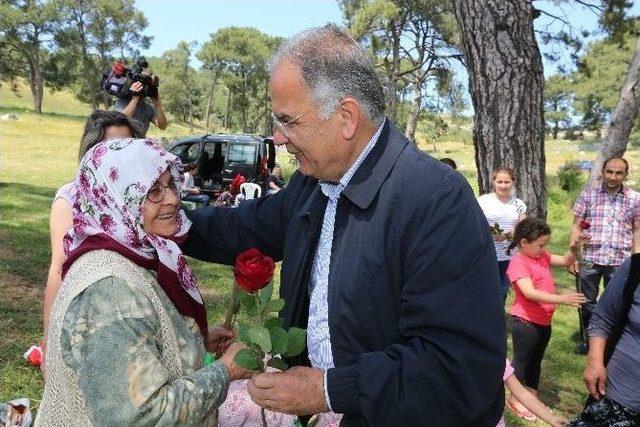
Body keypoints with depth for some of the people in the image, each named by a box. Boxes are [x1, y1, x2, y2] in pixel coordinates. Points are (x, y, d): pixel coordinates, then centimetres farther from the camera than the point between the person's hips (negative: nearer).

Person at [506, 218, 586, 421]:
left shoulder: (541, 256, 7)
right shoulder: (518, 263, -22)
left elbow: (565, 261, 16)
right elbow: (529, 293, -32)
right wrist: (561, 299, -38)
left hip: (544, 322, 9)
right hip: (525, 322, -9)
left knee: (535, 361, 20)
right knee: (522, 361, 6)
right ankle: (515, 400, 21)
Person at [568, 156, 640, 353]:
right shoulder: (588, 194, 0)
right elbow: (576, 226, 2)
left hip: (620, 261, 0)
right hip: (590, 259, 1)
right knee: (586, 302, 12)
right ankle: (589, 338, 31)